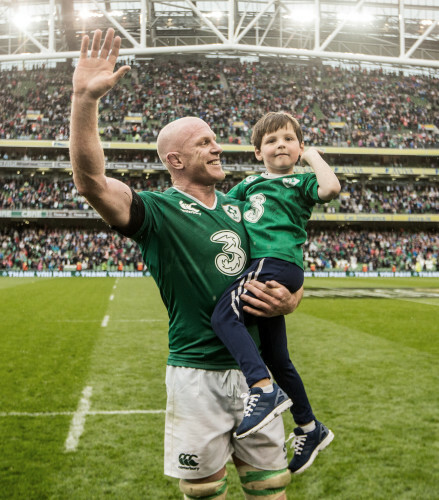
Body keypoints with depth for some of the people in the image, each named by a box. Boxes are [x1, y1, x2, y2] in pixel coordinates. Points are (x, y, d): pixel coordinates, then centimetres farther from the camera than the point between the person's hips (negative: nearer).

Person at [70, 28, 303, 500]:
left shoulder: (240, 209, 11)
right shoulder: (158, 211, -6)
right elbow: (91, 182, -25)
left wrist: (289, 300, -6)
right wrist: (84, 98, -35)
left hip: (254, 366, 5)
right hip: (197, 374, -4)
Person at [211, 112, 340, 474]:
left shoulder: (301, 182, 5)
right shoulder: (250, 184, 23)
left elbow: (331, 188, -16)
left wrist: (313, 156, -1)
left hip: (278, 263, -8)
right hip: (262, 267, 8)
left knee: (224, 313, -31)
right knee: (276, 357, 14)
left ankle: (265, 389, -34)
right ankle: (310, 429, 29)